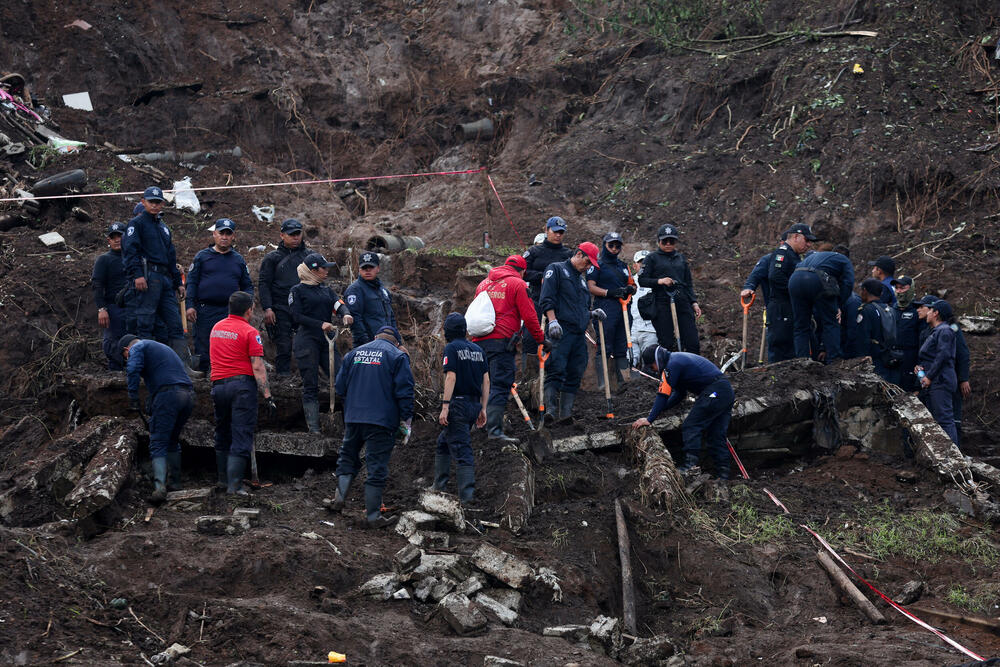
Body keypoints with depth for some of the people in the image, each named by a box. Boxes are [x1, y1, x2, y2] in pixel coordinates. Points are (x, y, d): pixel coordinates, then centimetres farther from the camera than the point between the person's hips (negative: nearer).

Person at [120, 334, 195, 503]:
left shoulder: (137, 347, 10)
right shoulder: (164, 348, 35)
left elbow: (133, 369, -11)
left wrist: (133, 398, -10)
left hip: (168, 395, -7)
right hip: (188, 395, 7)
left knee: (158, 444, -7)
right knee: (172, 441, 24)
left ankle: (160, 487, -20)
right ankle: (175, 482, 28)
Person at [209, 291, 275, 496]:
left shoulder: (216, 328, 13)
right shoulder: (249, 332, -8)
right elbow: (258, 368, -12)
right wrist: (268, 396, -11)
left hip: (218, 385, 6)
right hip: (242, 384, -6)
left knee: (223, 435, 18)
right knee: (241, 436, -5)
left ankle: (223, 479, 23)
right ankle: (235, 484, -11)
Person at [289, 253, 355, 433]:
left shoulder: (326, 290, 18)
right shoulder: (298, 290, 2)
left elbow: (338, 304, 2)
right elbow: (297, 317, -8)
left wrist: (346, 314, -21)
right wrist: (321, 324, -17)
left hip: (326, 341, 5)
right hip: (307, 342, -5)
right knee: (310, 386, -4)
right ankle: (313, 427, -3)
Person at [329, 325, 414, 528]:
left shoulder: (354, 353, 13)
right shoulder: (397, 356, -1)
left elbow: (340, 387, 13)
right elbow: (404, 391, -8)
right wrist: (406, 420, -2)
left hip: (353, 418, 4)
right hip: (382, 420, -4)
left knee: (347, 458, 21)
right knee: (377, 466, -1)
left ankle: (340, 498, 7)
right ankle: (373, 516, 1)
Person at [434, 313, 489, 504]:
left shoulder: (451, 348, -6)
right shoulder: (478, 350, 14)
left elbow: (451, 377, -15)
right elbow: (486, 381, 12)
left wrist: (445, 407, -17)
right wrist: (483, 409, 16)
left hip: (458, 403, -7)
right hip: (474, 405, 7)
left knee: (461, 448, -8)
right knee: (444, 441, 22)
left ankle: (467, 493, -14)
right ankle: (440, 481, 23)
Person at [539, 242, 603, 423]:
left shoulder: (581, 280, 28)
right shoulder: (556, 270, 5)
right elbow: (546, 299, -7)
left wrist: (592, 313, 12)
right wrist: (552, 321, -19)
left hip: (579, 334, 8)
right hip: (561, 331, -8)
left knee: (574, 375, 3)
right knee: (556, 370, -17)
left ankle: (566, 413, 4)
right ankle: (550, 410, -24)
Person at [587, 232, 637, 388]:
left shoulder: (623, 266, 23)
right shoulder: (597, 264, 3)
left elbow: (632, 285, 26)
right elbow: (591, 287, -6)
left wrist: (630, 289, 2)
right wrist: (610, 292, -18)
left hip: (623, 310, 7)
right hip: (605, 309, -7)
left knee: (622, 349, 9)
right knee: (604, 348, -11)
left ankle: (623, 381, 12)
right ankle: (602, 385, -14)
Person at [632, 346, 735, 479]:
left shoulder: (672, 365, -9)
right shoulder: (678, 360, 23)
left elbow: (663, 395, -11)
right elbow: (679, 394, 31)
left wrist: (650, 419, -8)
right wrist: (659, 408, 25)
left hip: (714, 392, -10)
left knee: (690, 427, -10)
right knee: (716, 437, 10)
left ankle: (690, 464, -21)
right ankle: (723, 475, 7)